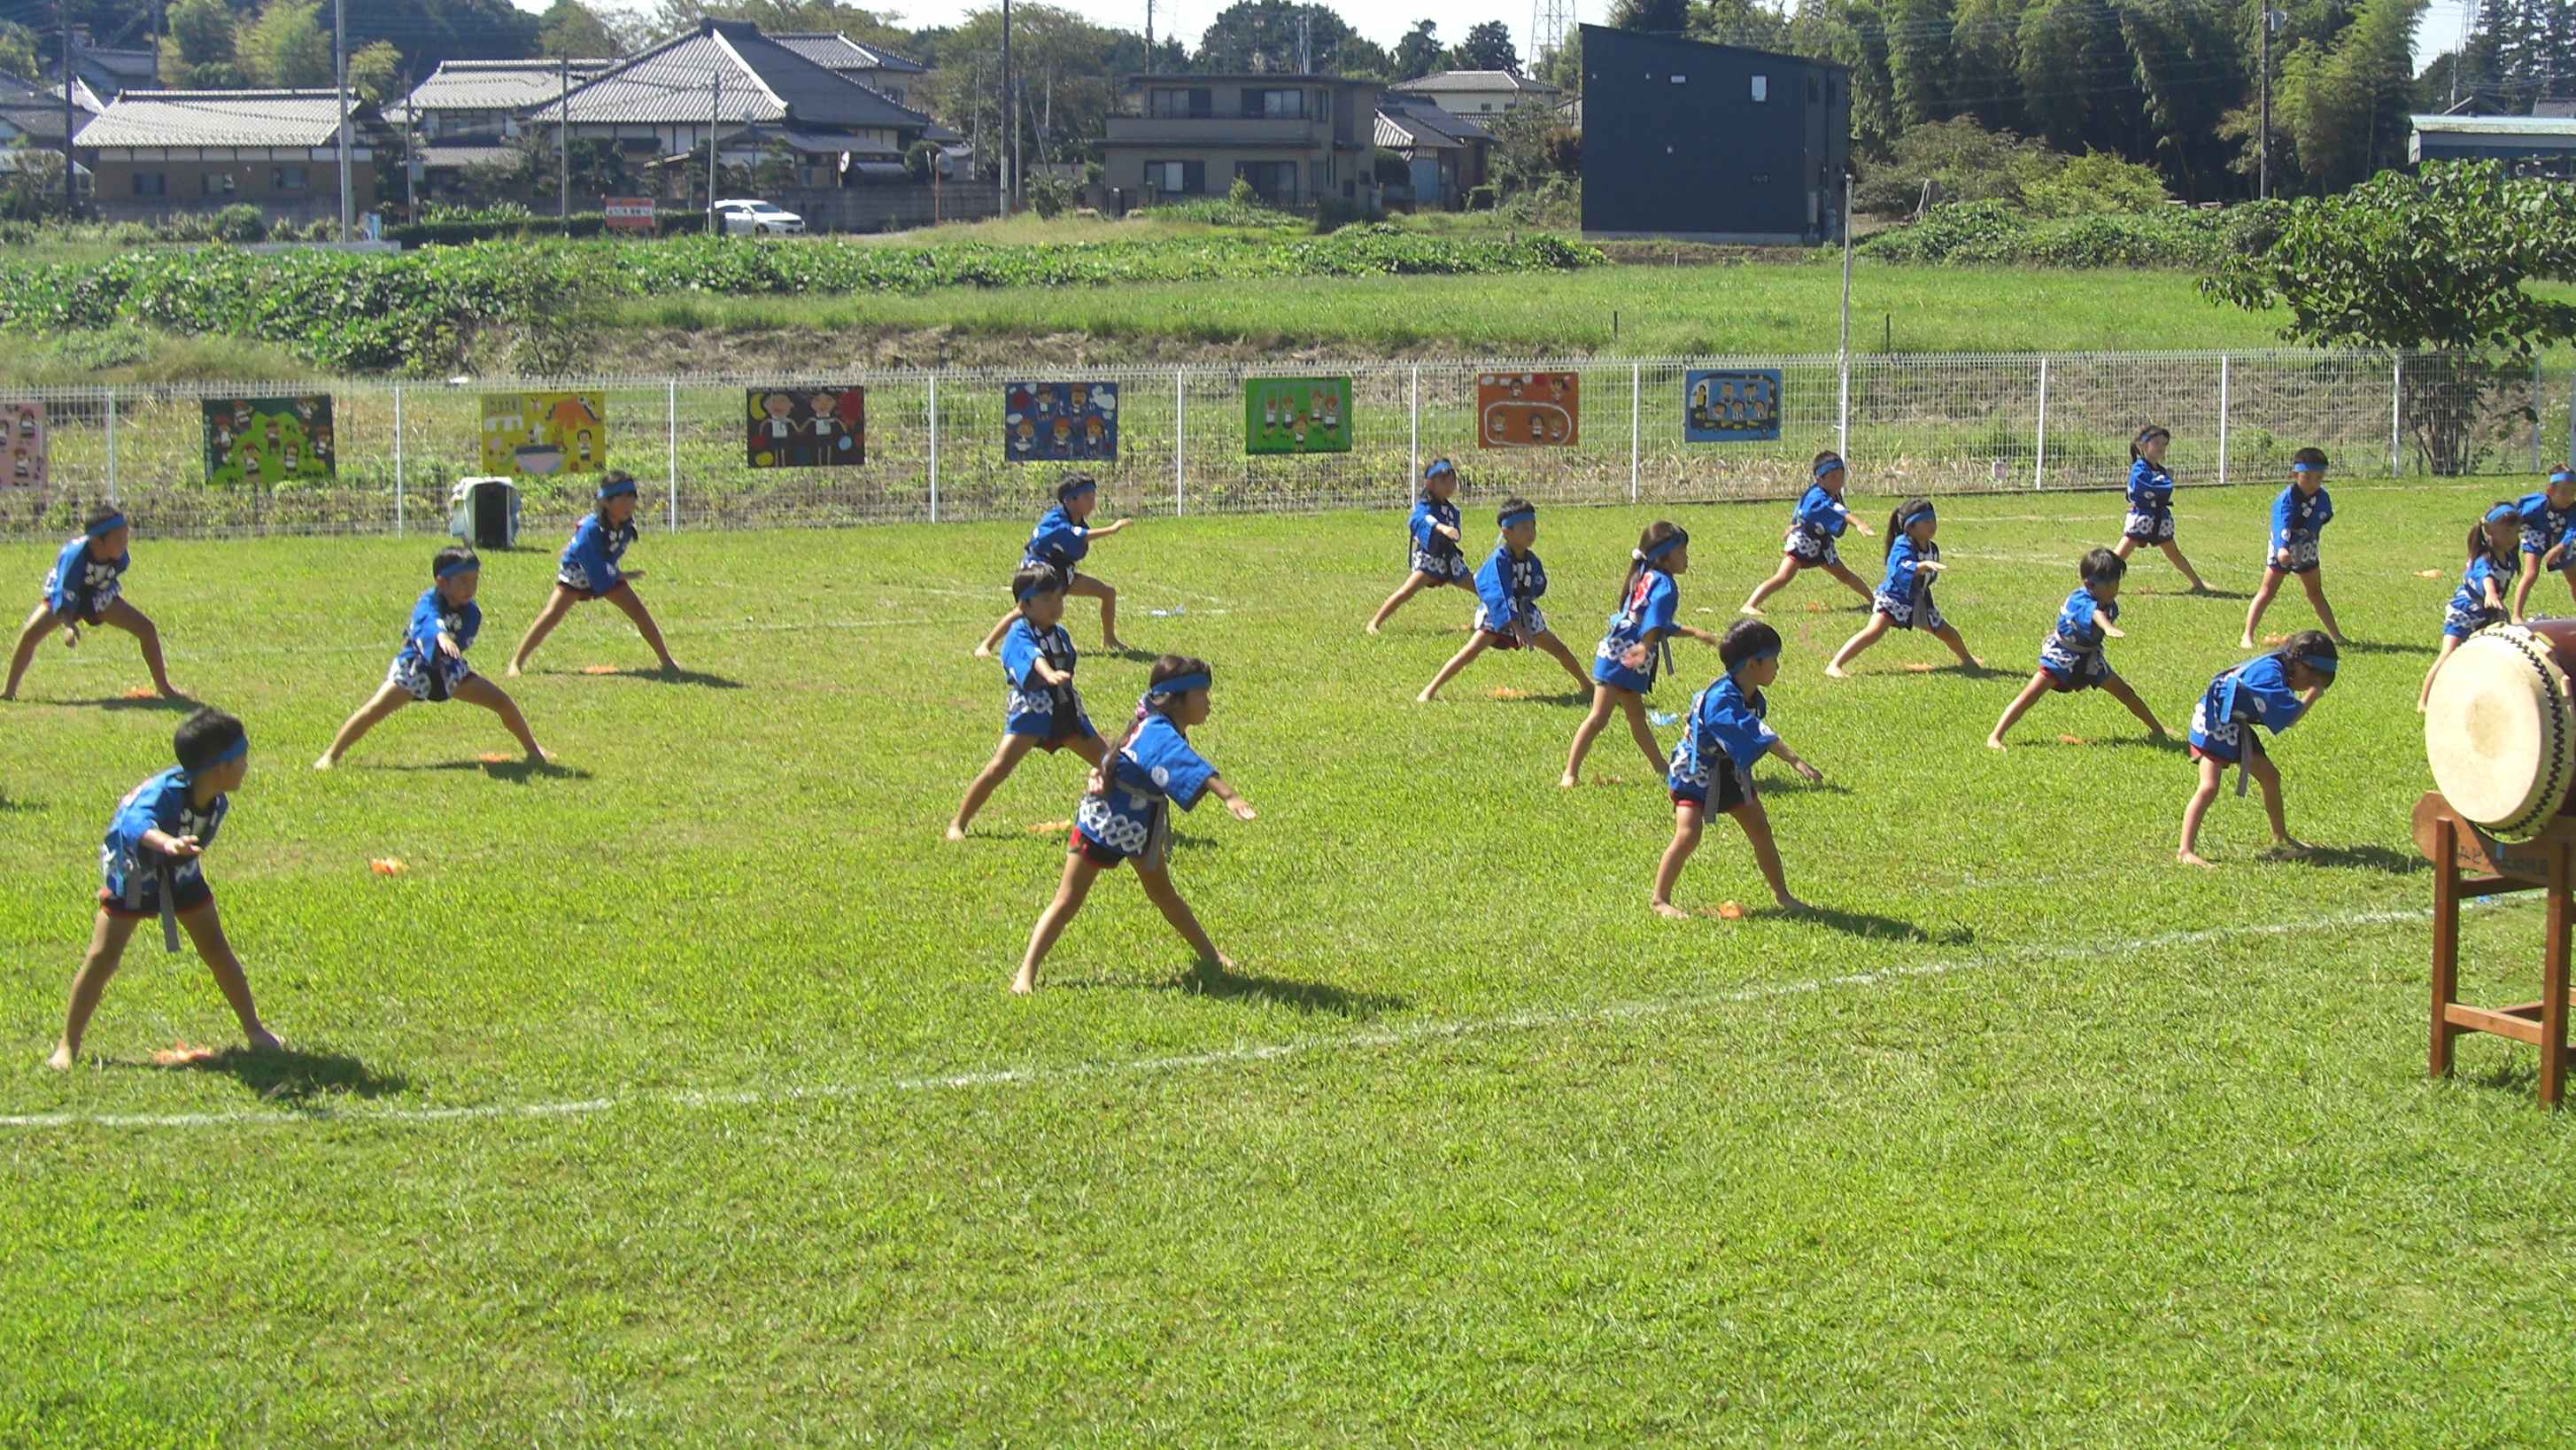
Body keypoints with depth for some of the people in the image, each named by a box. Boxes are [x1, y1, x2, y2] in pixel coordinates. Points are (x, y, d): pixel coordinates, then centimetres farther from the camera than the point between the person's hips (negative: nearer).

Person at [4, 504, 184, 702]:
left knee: (146, 629, -9)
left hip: (100, 597, 3)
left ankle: (164, 687, 6)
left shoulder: (121, 557, -25)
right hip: (65, 593, -3)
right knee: (31, 633, -25)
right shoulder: (75, 554, -39)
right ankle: (9, 691, -8)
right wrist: (68, 626, -55)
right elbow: (63, 596, -42)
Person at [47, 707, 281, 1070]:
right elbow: (135, 821, -62)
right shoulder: (164, 792, -39)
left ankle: (253, 1029, 19)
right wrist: (167, 843, -80)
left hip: (181, 878, 5)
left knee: (217, 951, 6)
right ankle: (68, 1045, 4)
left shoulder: (218, 802, -17)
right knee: (101, 958, -7)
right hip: (131, 877, -5)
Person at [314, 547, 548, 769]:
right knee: (373, 710, -20)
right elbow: (429, 619, -52)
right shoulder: (430, 600, -28)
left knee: (504, 703, -3)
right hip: (414, 668, -4)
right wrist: (441, 636, -71)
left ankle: (533, 751, 18)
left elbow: (456, 648, -15)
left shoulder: (472, 613, -12)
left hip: (449, 669, 4)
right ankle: (331, 756, -6)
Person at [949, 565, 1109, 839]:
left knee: (1109, 762, 9)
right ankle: (958, 824, -6)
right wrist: (1050, 675, -58)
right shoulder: (1019, 634, -14)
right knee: (999, 768, -17)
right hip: (1029, 711, -7)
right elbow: (1032, 656, -37)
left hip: (1066, 710, 7)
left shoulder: (1060, 633, 10)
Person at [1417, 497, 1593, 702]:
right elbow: (1500, 597, -33)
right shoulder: (1499, 560, -25)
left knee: (1559, 649, 9)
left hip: (1524, 614, 6)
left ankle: (1587, 685, 33)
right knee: (1472, 650, -23)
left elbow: (1538, 588, 11)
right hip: (1496, 615, -6)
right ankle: (1429, 691, -20)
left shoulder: (1532, 561, -5)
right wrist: (1517, 629, -41)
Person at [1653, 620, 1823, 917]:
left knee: (1760, 831, 7)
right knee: (1688, 834, -18)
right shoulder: (1721, 698, -33)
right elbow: (1758, 735, -43)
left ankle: (1782, 895, 20)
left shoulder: (1754, 698, -5)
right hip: (1694, 772, -8)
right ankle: (1660, 900, -5)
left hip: (1731, 772, 8)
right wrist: (1795, 761, -49)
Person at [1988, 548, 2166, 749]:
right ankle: (1995, 737, -20)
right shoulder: (2080, 601, -33)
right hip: (2061, 655, -7)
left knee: (2126, 693, 13)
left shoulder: (2110, 604, -9)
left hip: (2090, 658, 7)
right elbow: (2094, 613, -58)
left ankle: (2157, 729, 33)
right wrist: (2108, 628, -78)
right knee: (2031, 695, -19)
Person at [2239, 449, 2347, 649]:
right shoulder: (2287, 498, -27)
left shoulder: (2322, 498, -8)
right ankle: (2247, 636, -11)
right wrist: (2281, 549, -59)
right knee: (2266, 592, -8)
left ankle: (2335, 635, 25)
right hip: (2282, 552, -5)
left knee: (2316, 594, 17)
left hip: (2307, 551, 6)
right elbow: (2282, 524, -43)